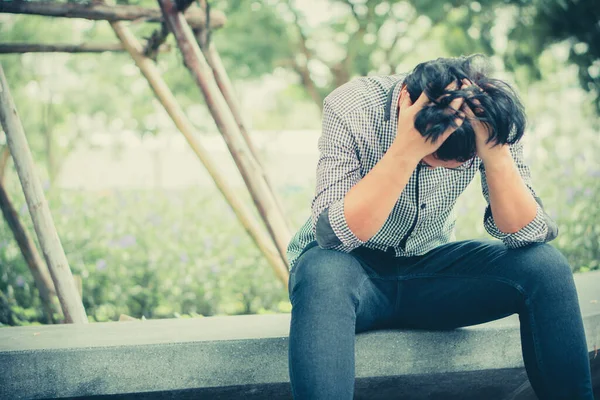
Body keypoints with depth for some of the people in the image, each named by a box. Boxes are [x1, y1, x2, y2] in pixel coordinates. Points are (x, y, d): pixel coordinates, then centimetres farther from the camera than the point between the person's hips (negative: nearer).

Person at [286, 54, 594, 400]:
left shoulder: (491, 124, -13)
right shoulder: (352, 108, -22)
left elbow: (524, 234, -18)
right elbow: (332, 234, -30)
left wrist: (496, 155, -33)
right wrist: (405, 152, -40)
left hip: (428, 267, 3)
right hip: (351, 265, -3)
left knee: (545, 264, -19)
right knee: (324, 276, -39)